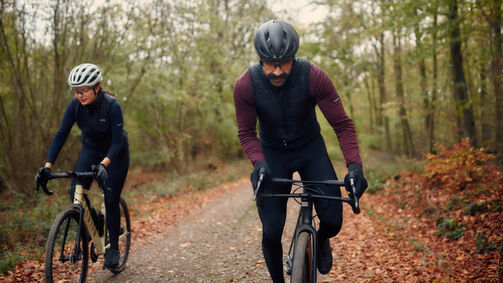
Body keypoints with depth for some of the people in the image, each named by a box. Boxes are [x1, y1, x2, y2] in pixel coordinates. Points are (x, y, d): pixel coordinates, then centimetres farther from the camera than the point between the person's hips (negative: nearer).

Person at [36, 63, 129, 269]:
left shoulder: (112, 105, -29)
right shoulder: (75, 105, -18)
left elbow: (117, 141, -30)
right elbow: (61, 134, -19)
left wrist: (103, 164, -46)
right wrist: (47, 165, -29)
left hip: (115, 153, -4)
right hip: (90, 148, 4)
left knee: (111, 200, -6)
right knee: (76, 191, -16)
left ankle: (114, 247, 12)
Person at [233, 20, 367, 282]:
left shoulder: (314, 77, -26)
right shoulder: (245, 85, -23)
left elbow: (342, 124, -19)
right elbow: (246, 132, -11)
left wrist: (354, 165, -32)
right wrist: (258, 162, -30)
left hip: (310, 147, 0)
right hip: (272, 153, 0)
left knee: (333, 220, -13)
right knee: (271, 232, -7)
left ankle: (321, 241, 26)